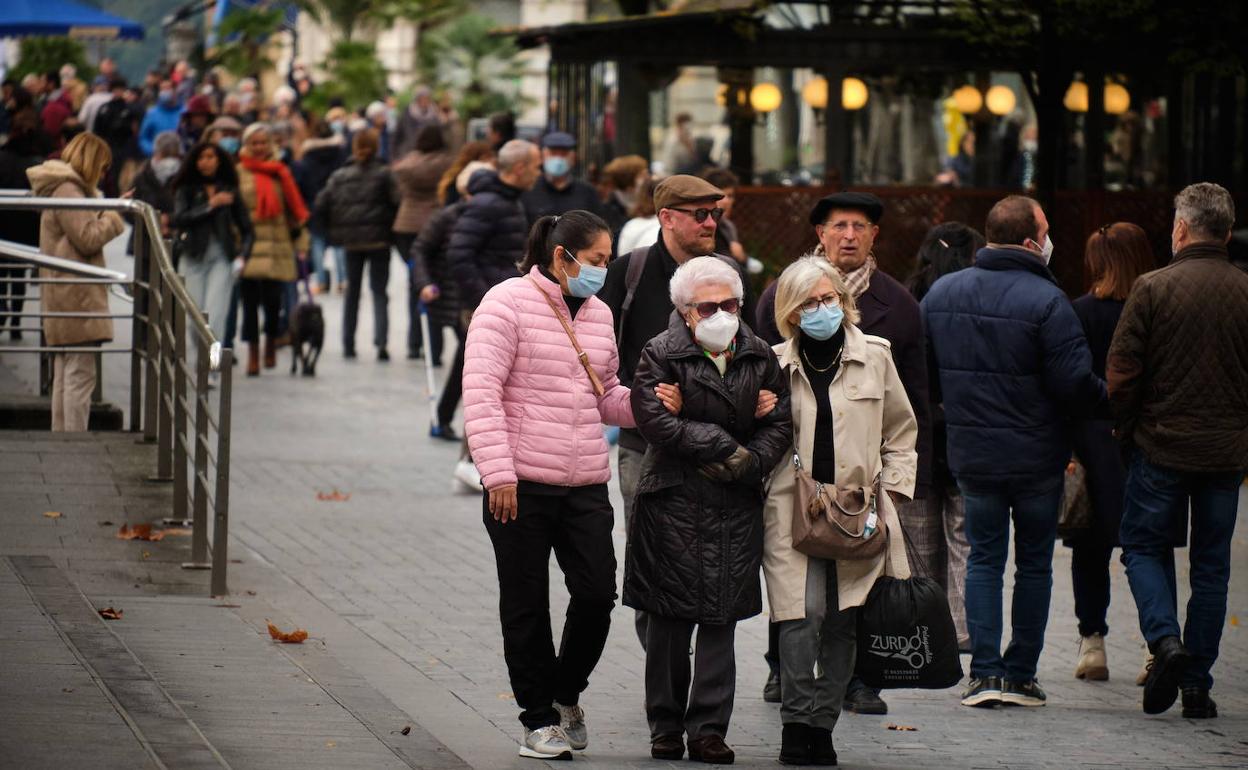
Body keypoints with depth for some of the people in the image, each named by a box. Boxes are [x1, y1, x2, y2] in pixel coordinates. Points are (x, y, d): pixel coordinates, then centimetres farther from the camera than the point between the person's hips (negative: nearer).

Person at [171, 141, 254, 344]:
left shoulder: (230, 192, 8)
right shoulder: (186, 190, 6)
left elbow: (247, 230, 11)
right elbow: (180, 219, -10)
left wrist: (242, 255, -6)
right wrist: (210, 205, -14)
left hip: (221, 259, -1)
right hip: (193, 258, 1)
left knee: (215, 317, -14)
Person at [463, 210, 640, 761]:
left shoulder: (598, 314, 14)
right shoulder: (508, 304, -7)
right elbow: (481, 392, -11)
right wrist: (497, 472, -17)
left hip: (585, 485, 5)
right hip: (521, 486, -5)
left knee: (597, 593, -3)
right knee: (527, 606, 3)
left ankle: (566, 693, 22)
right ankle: (538, 720, 15)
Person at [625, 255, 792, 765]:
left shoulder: (759, 358, 9)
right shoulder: (661, 355, -2)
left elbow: (780, 425, 7)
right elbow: (654, 421, -14)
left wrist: (749, 462, -11)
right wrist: (724, 446, -12)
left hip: (735, 507, 3)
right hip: (673, 506, -3)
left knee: (721, 620, 1)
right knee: (669, 621, 1)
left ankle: (708, 729, 4)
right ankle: (666, 727, 10)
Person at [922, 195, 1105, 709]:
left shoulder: (941, 294, 1)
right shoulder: (1045, 301, -16)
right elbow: (1075, 383, -18)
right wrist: (1103, 398, 3)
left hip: (972, 454, 4)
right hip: (1037, 455, -3)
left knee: (984, 559, 11)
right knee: (1034, 563, 10)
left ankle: (985, 672, 2)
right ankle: (1021, 675, 12)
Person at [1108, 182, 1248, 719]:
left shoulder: (1153, 288, -9)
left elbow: (1120, 372, -8)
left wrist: (1126, 428, 7)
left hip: (1161, 446, -2)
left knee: (1144, 546, 13)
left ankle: (1165, 640, -11)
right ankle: (1197, 683, 9)